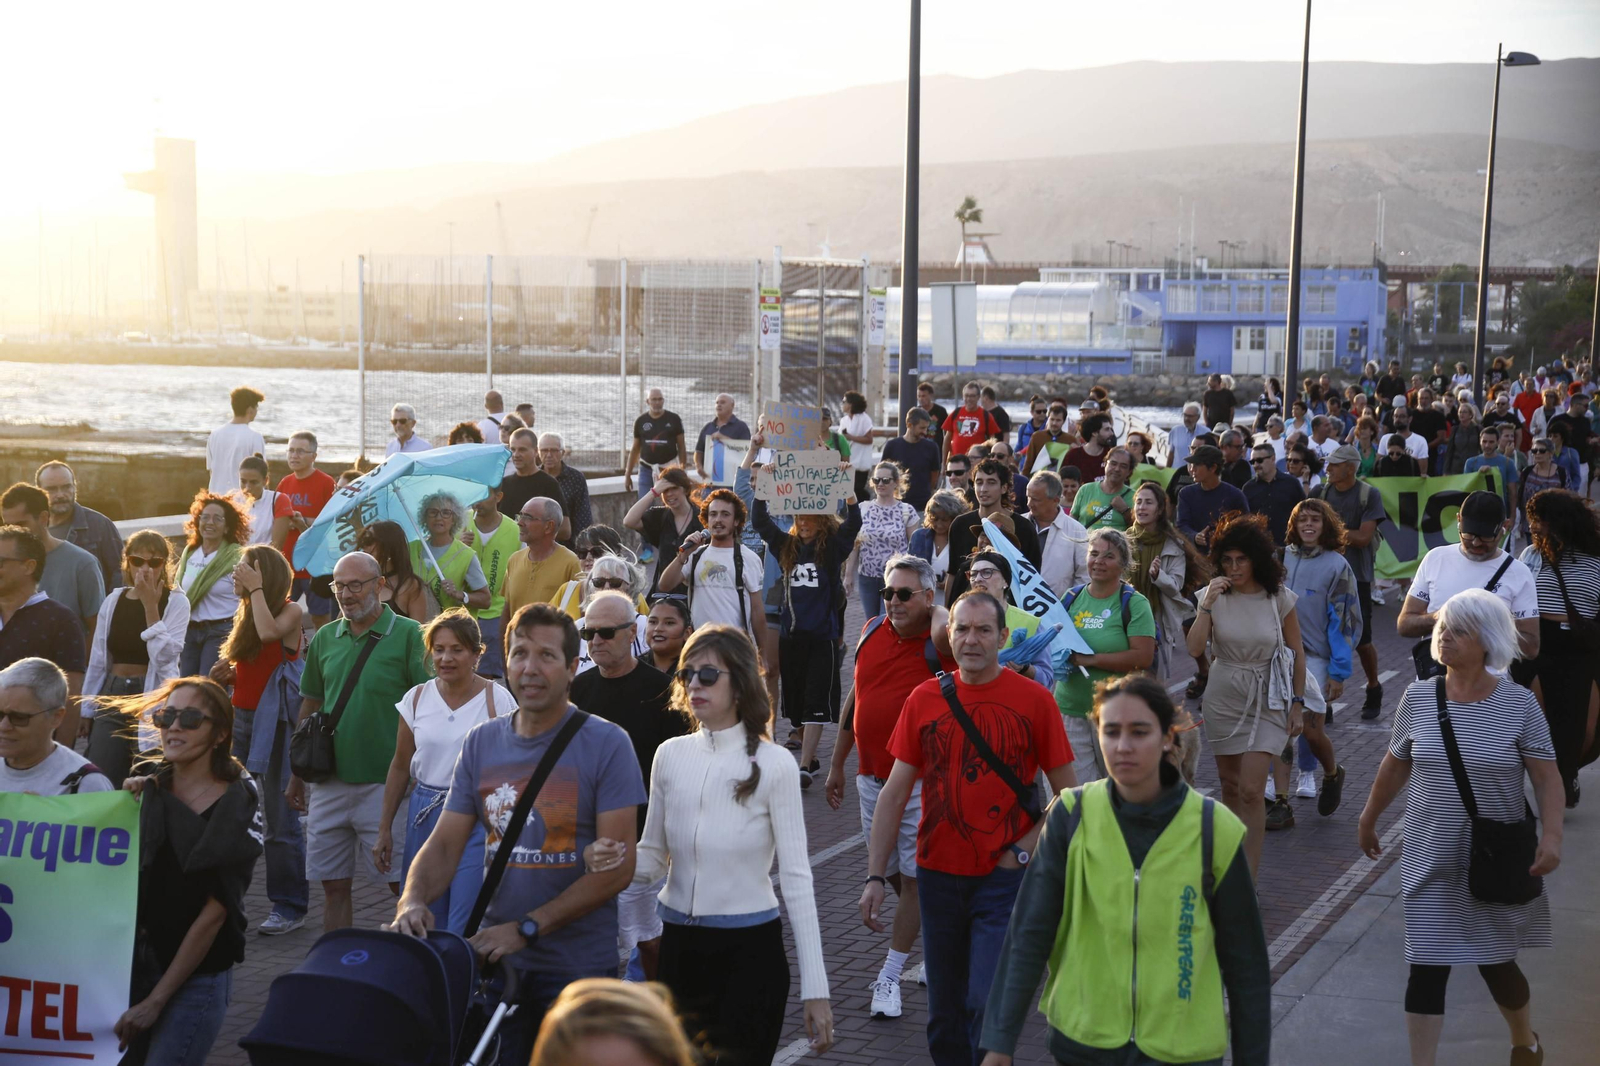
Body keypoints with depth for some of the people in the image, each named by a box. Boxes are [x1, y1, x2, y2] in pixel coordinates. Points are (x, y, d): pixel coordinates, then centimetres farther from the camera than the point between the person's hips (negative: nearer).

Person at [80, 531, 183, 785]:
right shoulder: (112, 601, 6)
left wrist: (150, 606, -17)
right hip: (113, 698, 4)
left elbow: (164, 657, -17)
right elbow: (97, 662, 11)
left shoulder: (176, 602, -5)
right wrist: (85, 711, 12)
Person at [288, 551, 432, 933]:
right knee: (333, 884, 10)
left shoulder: (409, 635, -6)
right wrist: (297, 773, 17)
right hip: (328, 783, 5)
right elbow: (310, 707, 17)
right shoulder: (325, 638, 9)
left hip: (385, 783, -5)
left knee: (403, 881, 0)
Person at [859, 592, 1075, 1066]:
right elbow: (895, 794, 4)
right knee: (945, 1013, 11)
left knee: (988, 1001, -11)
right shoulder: (924, 700, 1)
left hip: (1004, 879, -3)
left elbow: (1068, 794, 1)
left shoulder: (1034, 700, -5)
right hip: (938, 875, 3)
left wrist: (1024, 849, -10)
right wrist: (875, 875, -1)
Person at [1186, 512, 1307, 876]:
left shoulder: (1279, 597, -8)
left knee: (1251, 790, -11)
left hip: (1267, 699, -3)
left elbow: (1296, 652, 2)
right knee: (1230, 785, 13)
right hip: (1224, 697, 3)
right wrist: (1207, 606, -23)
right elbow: (1194, 648, -13)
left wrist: (1297, 703, 2)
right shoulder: (1215, 594, -5)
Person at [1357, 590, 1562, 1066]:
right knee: (1427, 969, -1)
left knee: (1495, 964, 13)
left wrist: (1552, 835, -22)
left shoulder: (1519, 703, -10)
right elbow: (1395, 765, 10)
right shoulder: (1417, 697, -3)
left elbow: (1547, 776, -9)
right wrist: (1368, 819, 17)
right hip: (1431, 861, 1)